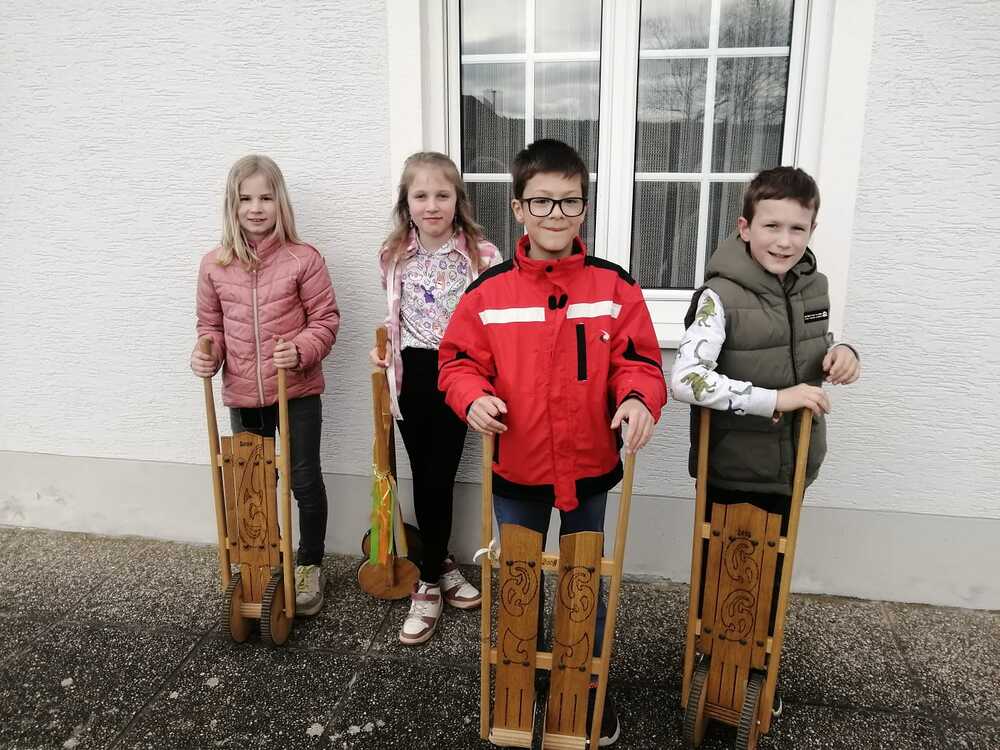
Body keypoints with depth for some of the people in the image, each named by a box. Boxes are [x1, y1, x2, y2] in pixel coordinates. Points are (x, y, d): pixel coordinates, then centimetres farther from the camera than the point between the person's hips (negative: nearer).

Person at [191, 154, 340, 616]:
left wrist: (301, 350, -22)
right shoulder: (214, 266, 1)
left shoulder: (303, 259, -9)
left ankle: (309, 567, 28)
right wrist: (207, 352, -9)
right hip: (242, 396, 3)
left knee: (304, 480, 8)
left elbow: (325, 319, -5)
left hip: (297, 391, -3)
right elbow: (211, 325, 11)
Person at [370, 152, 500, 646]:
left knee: (439, 478, 1)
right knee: (424, 479, 10)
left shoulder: (480, 254, -8)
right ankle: (441, 568, 30)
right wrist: (384, 353, 1)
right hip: (412, 374, 3)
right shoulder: (394, 256, 3)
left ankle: (429, 584, 19)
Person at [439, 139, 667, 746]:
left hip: (589, 468, 0)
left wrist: (639, 398, -25)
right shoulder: (489, 290, -6)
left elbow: (638, 361, -5)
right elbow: (460, 361, 0)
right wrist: (473, 396, -21)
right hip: (515, 469, 1)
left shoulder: (614, 286, -6)